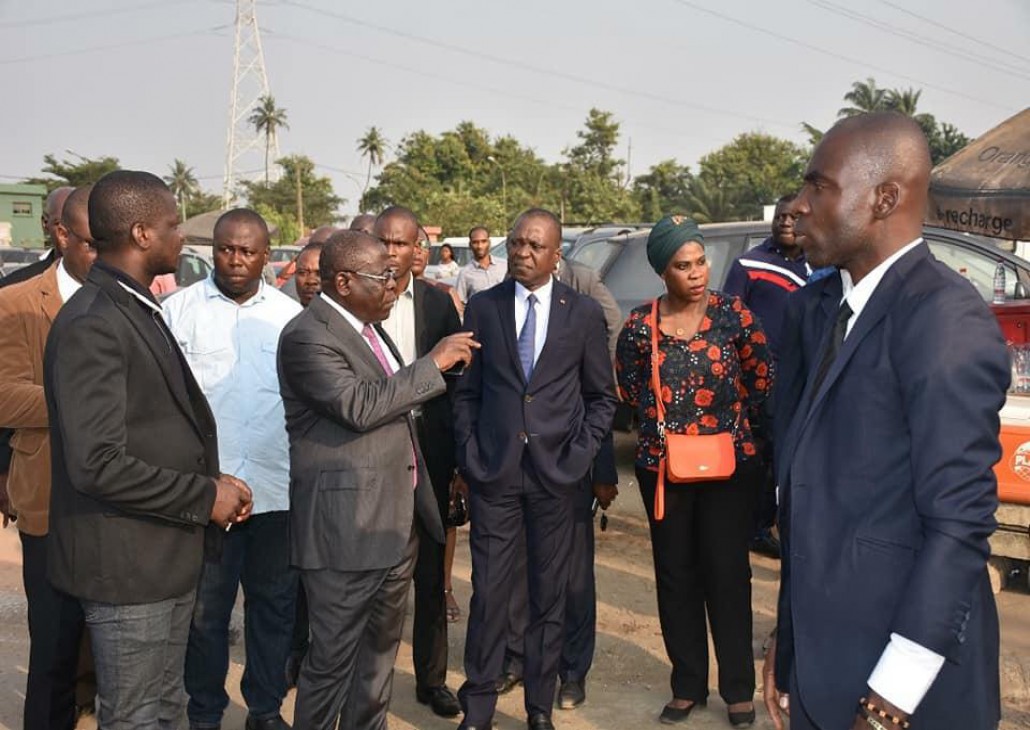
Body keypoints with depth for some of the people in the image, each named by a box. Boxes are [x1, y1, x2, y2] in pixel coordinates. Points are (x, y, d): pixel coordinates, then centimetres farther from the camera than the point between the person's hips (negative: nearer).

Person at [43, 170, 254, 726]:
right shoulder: (90, 325, -20)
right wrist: (204, 496, -16)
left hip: (167, 553, 9)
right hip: (126, 562, -9)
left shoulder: (140, 309, 12)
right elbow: (97, 465, -25)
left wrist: (212, 482, 2)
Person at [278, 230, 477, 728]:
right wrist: (435, 362, -21)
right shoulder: (308, 337, -16)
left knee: (380, 647, 20)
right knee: (333, 657, 4)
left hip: (394, 521, 9)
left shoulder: (366, 325, 12)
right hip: (346, 527, -9)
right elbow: (359, 407, -27)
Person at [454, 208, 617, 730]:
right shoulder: (482, 307, 3)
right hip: (493, 471, 0)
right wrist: (468, 456, 0)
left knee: (549, 593, 9)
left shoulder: (583, 313, 2)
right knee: (488, 593, 3)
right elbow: (466, 392, 8)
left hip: (556, 472, 0)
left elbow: (601, 396, 7)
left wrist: (579, 456, -3)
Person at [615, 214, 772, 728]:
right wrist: (663, 423, 6)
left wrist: (729, 426, 3)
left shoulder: (732, 314, -5)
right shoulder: (639, 325, -2)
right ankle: (687, 685, 24)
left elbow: (762, 377, 4)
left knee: (728, 574, 3)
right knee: (675, 575, 9)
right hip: (663, 466, 2)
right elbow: (629, 388, 12)